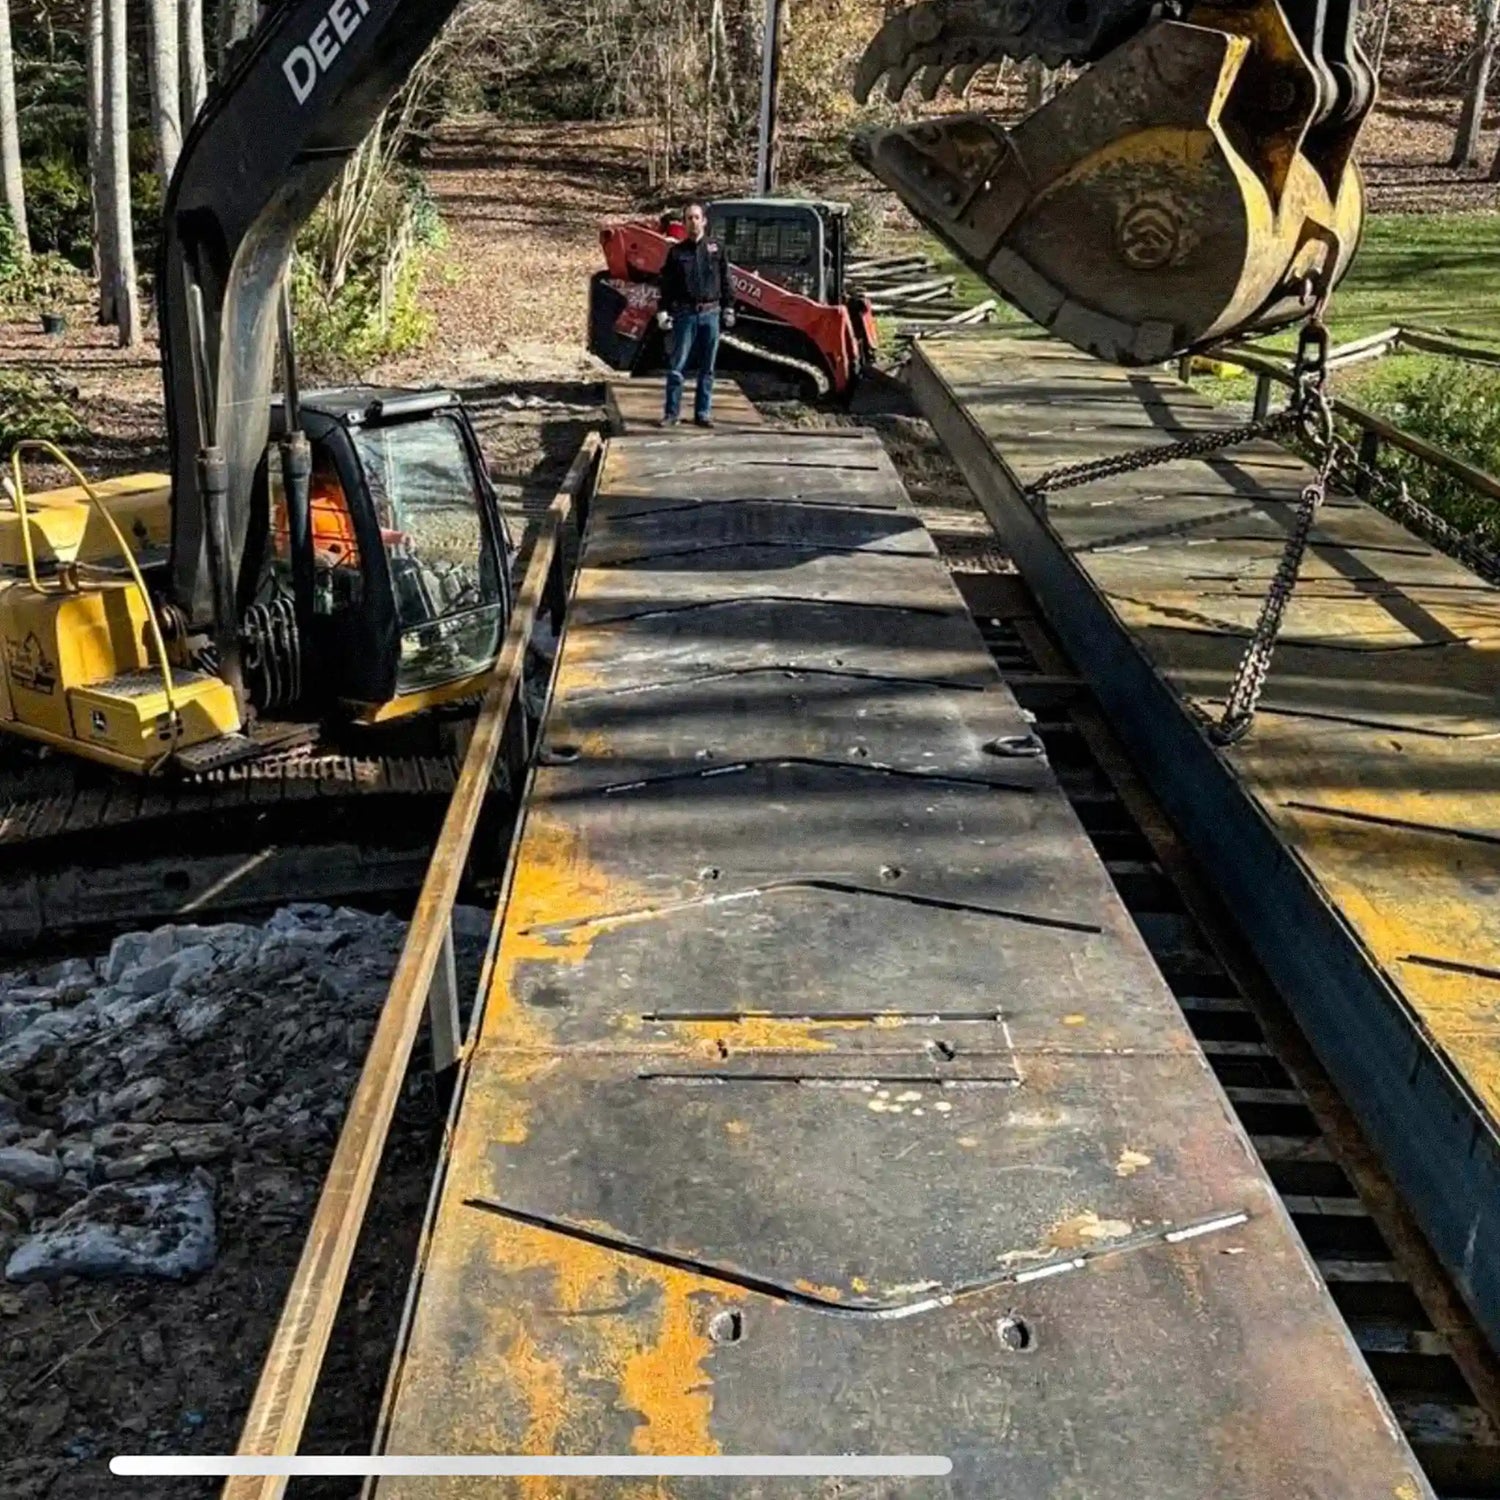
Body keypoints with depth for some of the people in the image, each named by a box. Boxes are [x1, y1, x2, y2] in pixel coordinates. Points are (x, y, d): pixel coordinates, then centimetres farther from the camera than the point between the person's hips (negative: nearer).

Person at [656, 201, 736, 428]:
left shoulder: (715, 249, 7)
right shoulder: (677, 251, 5)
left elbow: (725, 281, 10)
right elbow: (667, 284, 4)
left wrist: (728, 308, 6)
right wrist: (663, 311, -3)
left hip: (710, 314, 1)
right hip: (685, 314, -1)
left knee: (707, 368, 5)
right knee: (677, 366, -3)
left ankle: (703, 412, 12)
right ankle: (672, 413, 3)